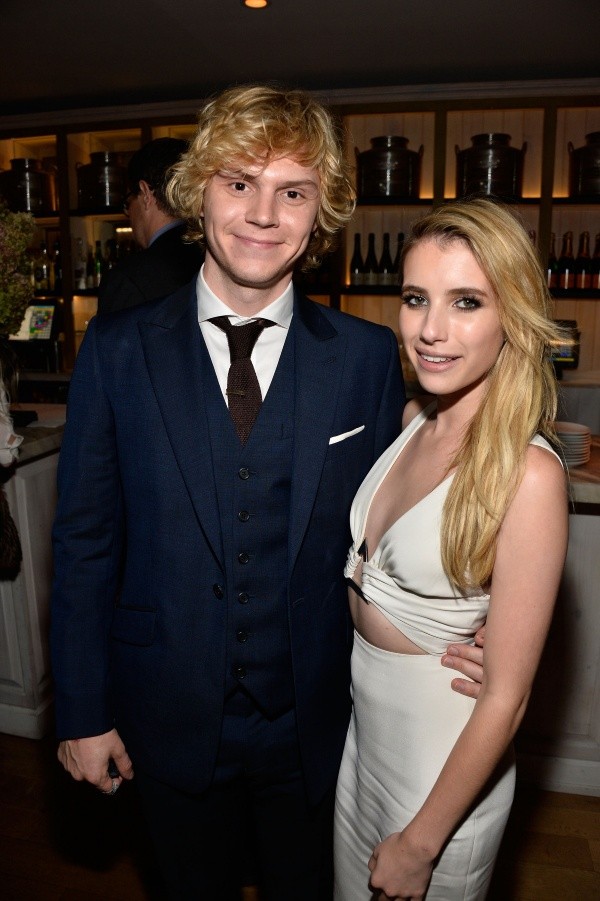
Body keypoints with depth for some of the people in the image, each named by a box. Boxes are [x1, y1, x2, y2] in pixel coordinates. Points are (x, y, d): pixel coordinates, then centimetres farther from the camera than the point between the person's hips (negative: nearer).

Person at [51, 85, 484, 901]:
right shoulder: (117, 350, -9)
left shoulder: (367, 356, -9)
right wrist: (83, 711, -2)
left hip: (314, 721, 0)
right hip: (171, 724, 1)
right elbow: (86, 540, -5)